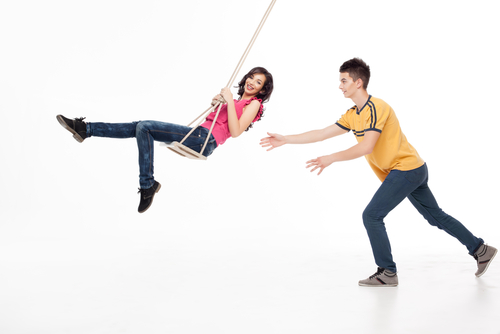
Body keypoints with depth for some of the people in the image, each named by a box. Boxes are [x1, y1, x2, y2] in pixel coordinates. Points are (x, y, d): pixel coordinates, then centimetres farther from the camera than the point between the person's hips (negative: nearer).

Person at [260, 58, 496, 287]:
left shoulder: (375, 108, -18)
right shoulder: (352, 115, 10)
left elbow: (366, 147, -28)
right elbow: (322, 134, 9)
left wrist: (331, 159, -29)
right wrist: (285, 140, 6)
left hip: (406, 169, -10)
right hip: (413, 169, 10)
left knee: (371, 216, -10)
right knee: (436, 216, 16)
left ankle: (387, 273, -2)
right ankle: (481, 250, 26)